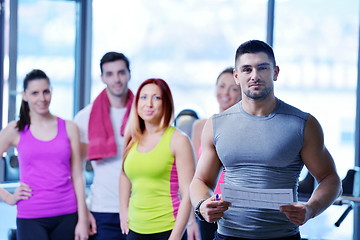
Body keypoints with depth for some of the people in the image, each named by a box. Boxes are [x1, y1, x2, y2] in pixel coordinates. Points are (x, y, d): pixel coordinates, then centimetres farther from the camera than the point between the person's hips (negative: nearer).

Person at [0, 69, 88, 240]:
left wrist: (82, 219, 1)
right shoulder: (15, 131, 3)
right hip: (31, 218, -2)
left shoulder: (69, 128, 7)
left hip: (67, 215, 2)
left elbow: (77, 177, 5)